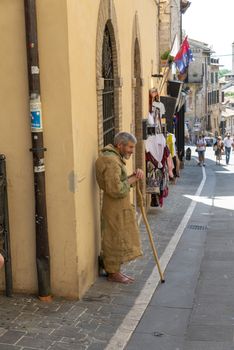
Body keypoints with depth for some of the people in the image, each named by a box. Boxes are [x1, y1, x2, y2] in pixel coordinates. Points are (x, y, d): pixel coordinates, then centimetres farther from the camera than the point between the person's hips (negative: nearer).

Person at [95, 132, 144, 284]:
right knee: (116, 239, 1)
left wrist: (135, 174, -5)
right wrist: (132, 180, -15)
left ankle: (115, 271, 26)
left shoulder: (116, 158, 13)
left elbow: (123, 181, 13)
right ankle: (113, 273, 13)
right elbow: (116, 189, -28)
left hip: (120, 207, 10)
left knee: (118, 240, 16)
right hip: (115, 208, -10)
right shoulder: (110, 161, -21)